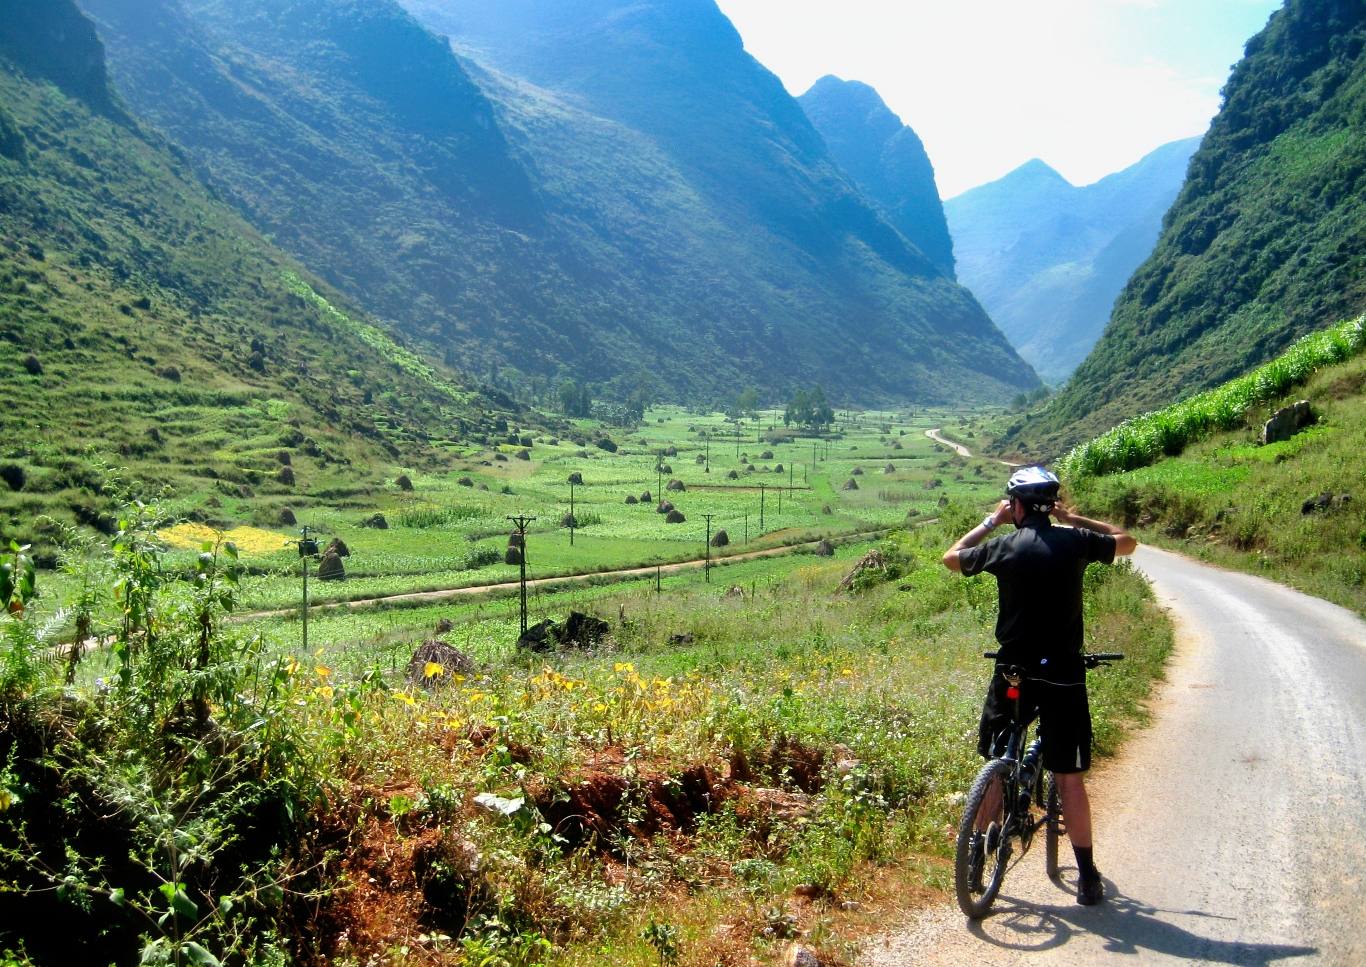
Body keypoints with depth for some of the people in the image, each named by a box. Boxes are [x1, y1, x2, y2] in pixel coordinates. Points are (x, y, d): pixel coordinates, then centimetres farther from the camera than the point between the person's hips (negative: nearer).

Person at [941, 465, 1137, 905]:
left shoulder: (1004, 546, -4)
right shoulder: (1075, 542, -3)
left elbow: (951, 558, 14)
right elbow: (1127, 541, 18)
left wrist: (990, 522, 19)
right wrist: (1074, 519, 20)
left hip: (1013, 672, 0)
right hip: (1063, 673, 0)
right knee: (1069, 777, 5)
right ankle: (1087, 877, 11)